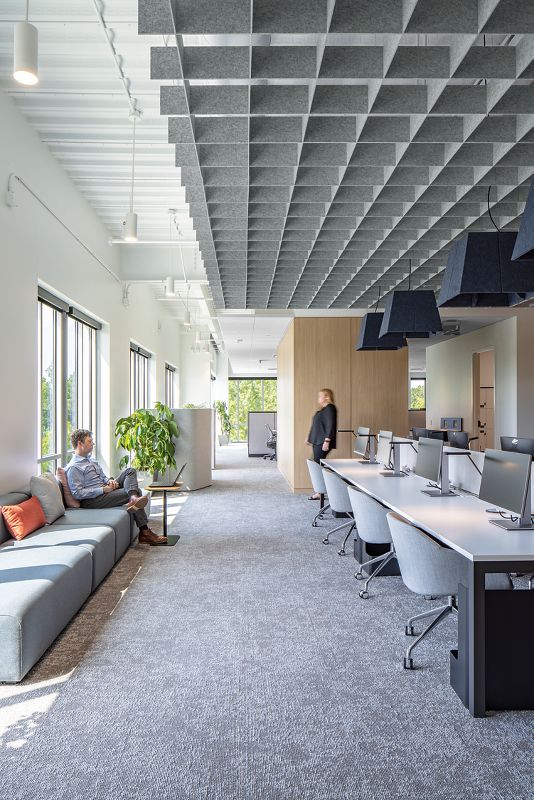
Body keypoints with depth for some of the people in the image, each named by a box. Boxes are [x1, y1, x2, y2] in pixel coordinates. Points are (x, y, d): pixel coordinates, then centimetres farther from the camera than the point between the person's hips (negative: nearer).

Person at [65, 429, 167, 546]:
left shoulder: (90, 460, 19)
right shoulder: (73, 467, -12)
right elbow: (78, 493, -20)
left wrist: (109, 481, 1)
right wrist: (104, 489, -19)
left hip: (105, 491, 9)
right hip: (93, 501, -9)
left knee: (130, 471, -6)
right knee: (137, 491, -16)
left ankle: (134, 499, -33)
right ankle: (144, 532, -20)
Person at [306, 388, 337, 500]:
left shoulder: (330, 408, -12)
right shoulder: (323, 409, 18)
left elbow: (330, 425, -20)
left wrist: (327, 441, -25)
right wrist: (310, 438, 25)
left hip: (322, 443, -10)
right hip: (317, 442, 10)